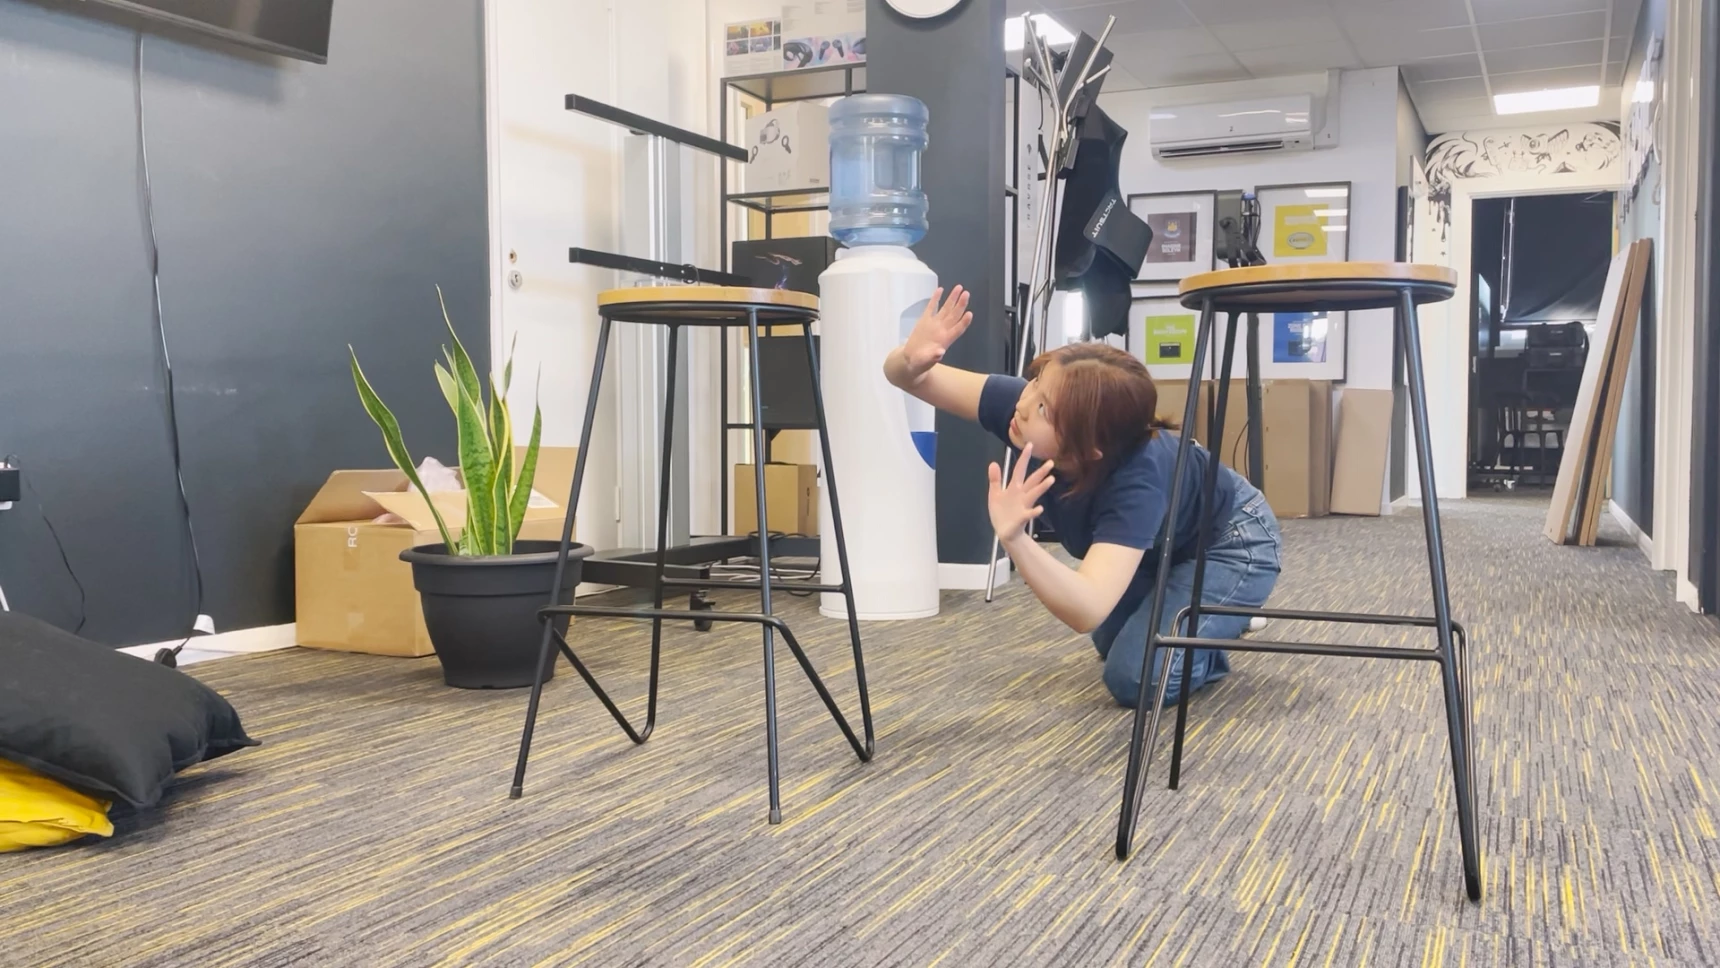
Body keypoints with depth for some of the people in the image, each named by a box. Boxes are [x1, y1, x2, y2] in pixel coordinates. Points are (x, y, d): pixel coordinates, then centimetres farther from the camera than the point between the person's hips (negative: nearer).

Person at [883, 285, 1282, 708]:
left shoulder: (1137, 481, -43)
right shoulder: (1026, 404, -29)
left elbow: (1086, 611, -53)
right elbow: (913, 380, -26)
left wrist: (1015, 539, -67)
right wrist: (912, 360, -49)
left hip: (1232, 544, -6)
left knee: (1137, 677, -18)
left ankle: (1222, 629, 8)